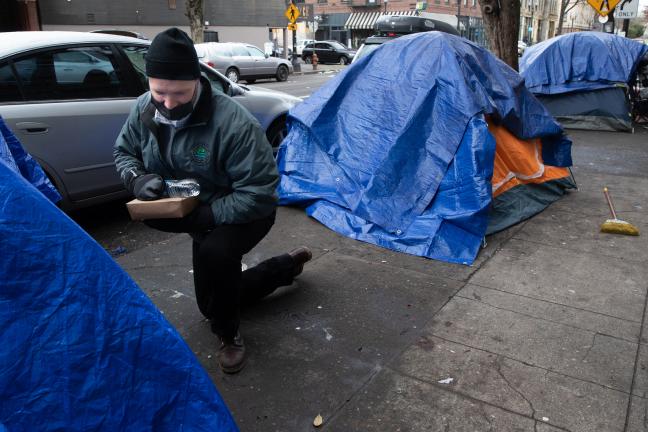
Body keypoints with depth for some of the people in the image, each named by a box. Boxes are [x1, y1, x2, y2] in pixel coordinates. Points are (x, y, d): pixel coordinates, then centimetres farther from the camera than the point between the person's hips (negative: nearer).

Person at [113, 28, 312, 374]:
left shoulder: (234, 123, -36)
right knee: (213, 301, 19)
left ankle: (228, 335, -9)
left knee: (214, 253, -40)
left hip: (242, 215, -7)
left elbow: (259, 194, -34)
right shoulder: (144, 110, -16)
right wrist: (138, 179, -21)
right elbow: (123, 152, 1)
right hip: (201, 215, 7)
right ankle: (288, 265, 37)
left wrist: (204, 215, -37)